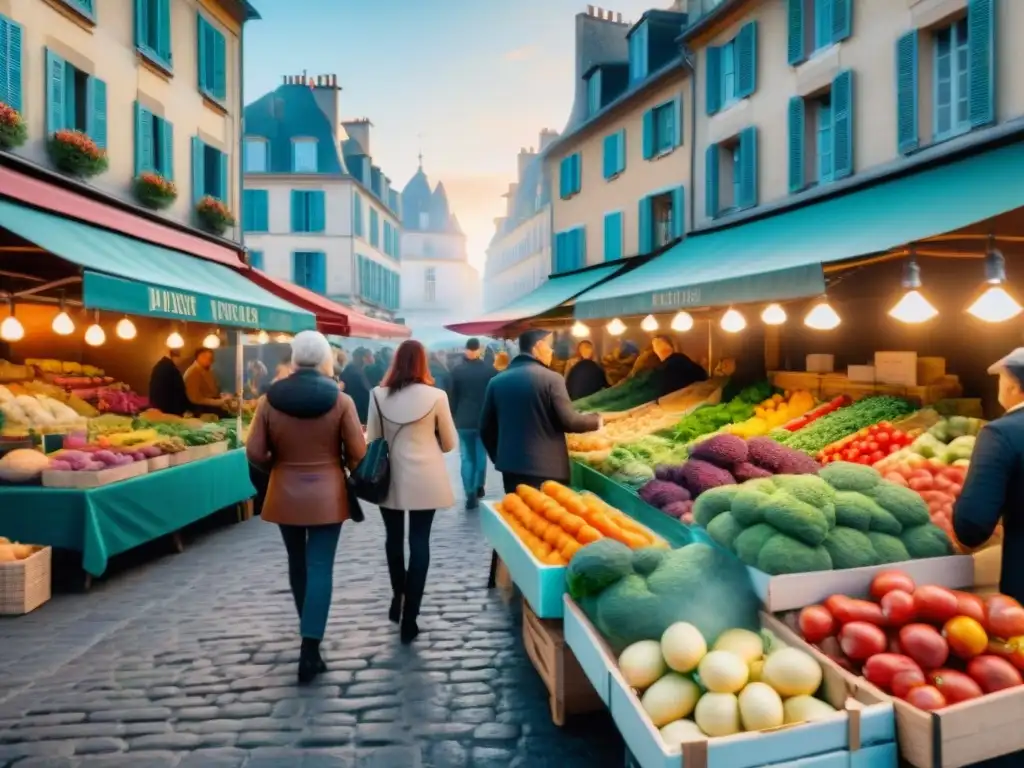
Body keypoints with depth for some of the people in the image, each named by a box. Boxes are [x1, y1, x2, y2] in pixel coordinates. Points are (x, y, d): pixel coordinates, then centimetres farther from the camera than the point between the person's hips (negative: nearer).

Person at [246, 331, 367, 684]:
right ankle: (310, 648, -1)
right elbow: (358, 453, -9)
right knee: (320, 568, 3)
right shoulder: (340, 400, -11)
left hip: (285, 495, 2)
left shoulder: (270, 400, -7)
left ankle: (309, 633, 36)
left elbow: (255, 453, -6)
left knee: (297, 563, 19)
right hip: (327, 495, -2)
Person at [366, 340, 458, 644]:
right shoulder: (436, 396, -9)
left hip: (389, 478, 2)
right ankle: (409, 618, 7)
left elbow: (371, 440, 3)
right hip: (424, 479, -2)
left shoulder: (378, 395, -4)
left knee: (394, 538, 20)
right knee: (419, 542, 5)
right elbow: (450, 443, 1)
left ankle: (398, 597, 34)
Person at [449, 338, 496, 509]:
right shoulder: (490, 370, -4)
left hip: (463, 420, 0)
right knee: (481, 455, 17)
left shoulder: (457, 370, -4)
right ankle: (478, 487, 21)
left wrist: (454, 416, 10)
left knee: (467, 458, 3)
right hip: (484, 419, 1)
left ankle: (471, 496, -2)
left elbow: (452, 396, 0)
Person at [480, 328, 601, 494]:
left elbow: (486, 428, 9)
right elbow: (569, 422, -10)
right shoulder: (551, 379, -10)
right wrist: (596, 420, 9)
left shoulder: (496, 381, 5)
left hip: (511, 466, 5)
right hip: (547, 468, -5)